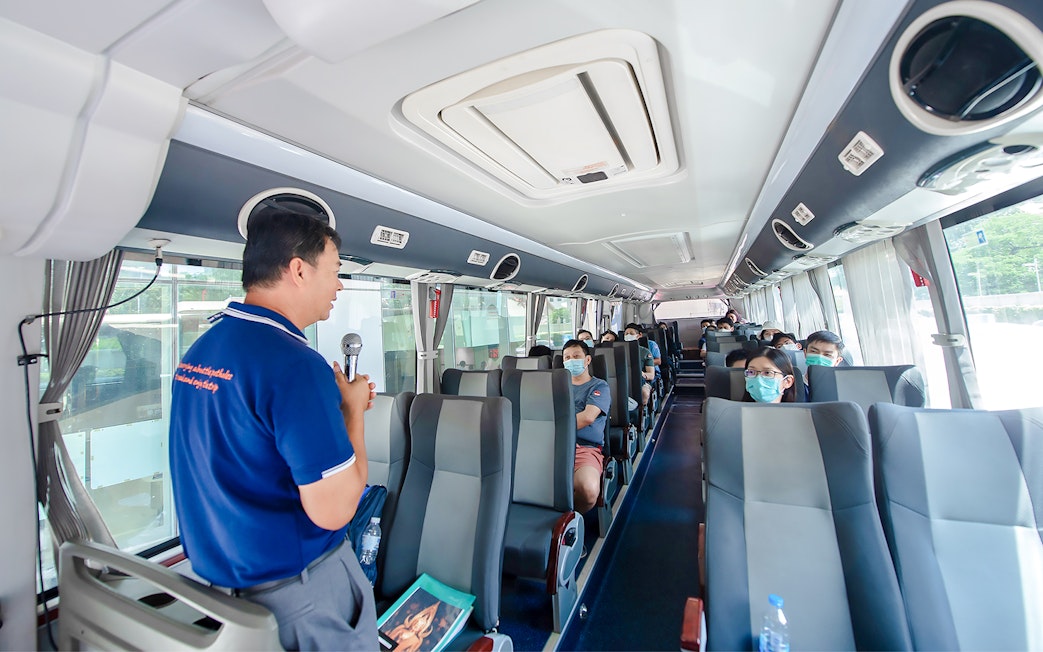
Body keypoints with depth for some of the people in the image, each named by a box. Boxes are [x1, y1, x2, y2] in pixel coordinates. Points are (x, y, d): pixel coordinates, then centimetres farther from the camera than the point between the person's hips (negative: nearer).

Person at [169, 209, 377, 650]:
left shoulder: (199, 350, 0)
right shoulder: (295, 363, -29)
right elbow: (333, 509, -27)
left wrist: (336, 405, 5)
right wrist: (353, 409, -15)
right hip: (295, 586, -8)